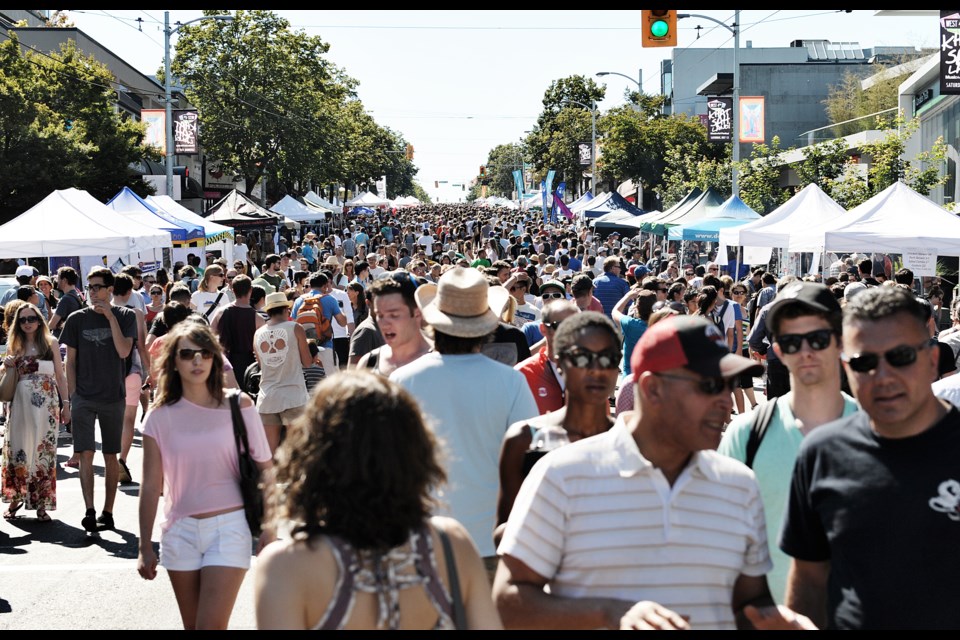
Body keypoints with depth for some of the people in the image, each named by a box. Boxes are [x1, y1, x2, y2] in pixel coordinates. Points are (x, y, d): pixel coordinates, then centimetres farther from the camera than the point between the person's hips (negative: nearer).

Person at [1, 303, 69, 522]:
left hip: (46, 403, -2)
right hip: (20, 403, 2)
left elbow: (60, 376, 5)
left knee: (44, 450, -1)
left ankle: (41, 504, 5)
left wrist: (65, 404, 1)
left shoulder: (51, 343, 4)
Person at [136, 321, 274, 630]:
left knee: (211, 625, -11)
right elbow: (151, 486, 3)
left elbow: (264, 468, -2)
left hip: (229, 527, -2)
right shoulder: (160, 416, 0)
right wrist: (145, 547, 4)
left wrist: (268, 527, -8)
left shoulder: (238, 406, -3)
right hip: (180, 531, 3)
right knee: (192, 625, 12)